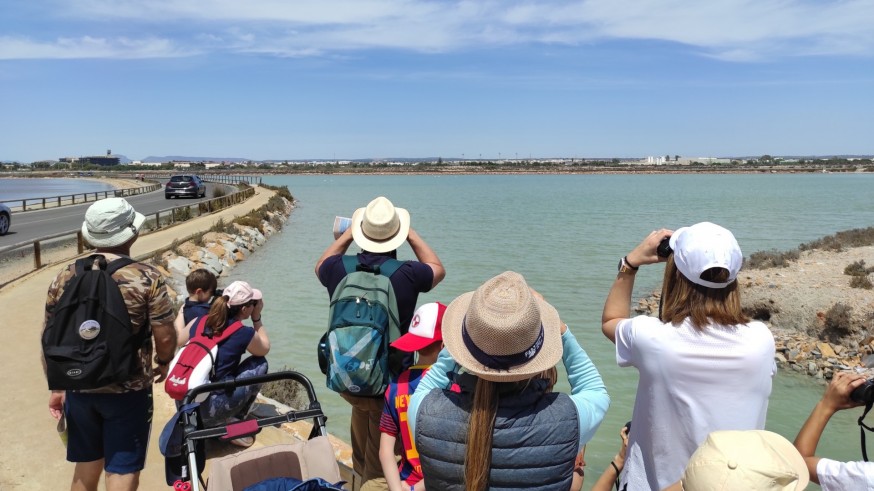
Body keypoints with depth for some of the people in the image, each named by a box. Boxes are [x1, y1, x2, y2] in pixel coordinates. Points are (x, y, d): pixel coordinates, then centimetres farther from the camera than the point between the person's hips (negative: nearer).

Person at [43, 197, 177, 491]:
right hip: (128, 390, -4)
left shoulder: (65, 278, 0)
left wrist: (56, 387, 16)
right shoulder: (147, 277, -13)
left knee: (86, 466, 22)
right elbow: (165, 336, -11)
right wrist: (163, 363, 10)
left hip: (78, 388, 5)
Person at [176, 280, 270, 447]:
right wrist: (257, 318, 14)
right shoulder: (244, 333, -11)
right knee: (260, 364, 9)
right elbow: (265, 349, 11)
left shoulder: (199, 322, 3)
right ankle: (234, 422, 6)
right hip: (210, 410, -7)